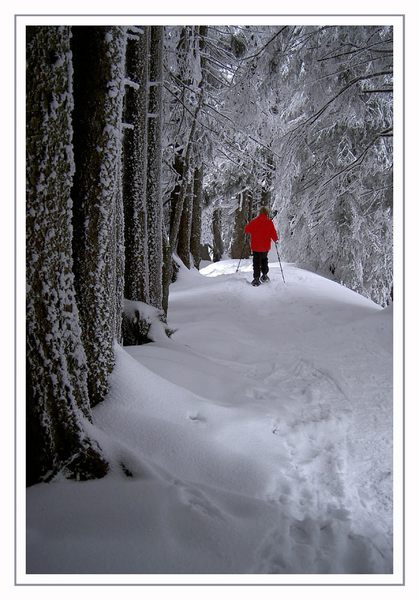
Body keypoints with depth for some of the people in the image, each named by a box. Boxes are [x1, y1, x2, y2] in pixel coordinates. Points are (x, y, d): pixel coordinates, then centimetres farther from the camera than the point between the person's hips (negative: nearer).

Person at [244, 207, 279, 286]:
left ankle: (256, 279, -6)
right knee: (264, 260, 23)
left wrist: (252, 231, 25)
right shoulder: (269, 222, -9)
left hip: (255, 246, 0)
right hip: (265, 246, 0)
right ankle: (264, 275, 20)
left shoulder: (254, 221, -5)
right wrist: (275, 240, 10)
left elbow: (246, 230, 3)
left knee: (256, 262, 4)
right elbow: (273, 233, -10)